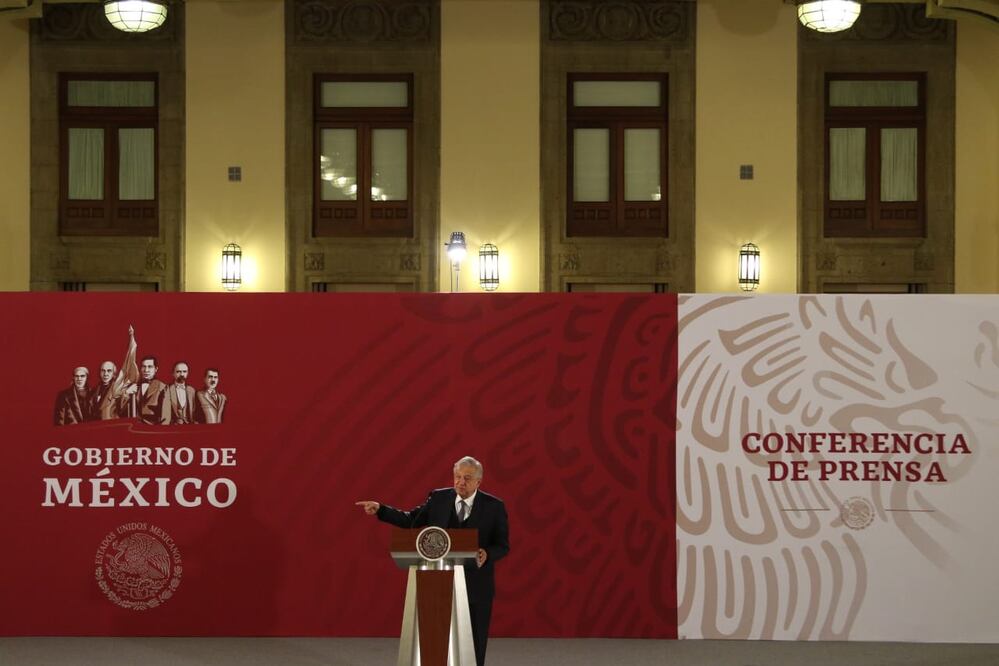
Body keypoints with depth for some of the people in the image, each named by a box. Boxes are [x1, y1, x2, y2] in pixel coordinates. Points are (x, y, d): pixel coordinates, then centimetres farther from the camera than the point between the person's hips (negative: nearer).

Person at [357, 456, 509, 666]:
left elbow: (503, 545, -3)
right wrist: (380, 509, -3)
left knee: (474, 644, 7)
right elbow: (411, 520, 7)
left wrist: (487, 554, -24)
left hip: (477, 585, -2)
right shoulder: (439, 498, 1)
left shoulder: (494, 506, -5)